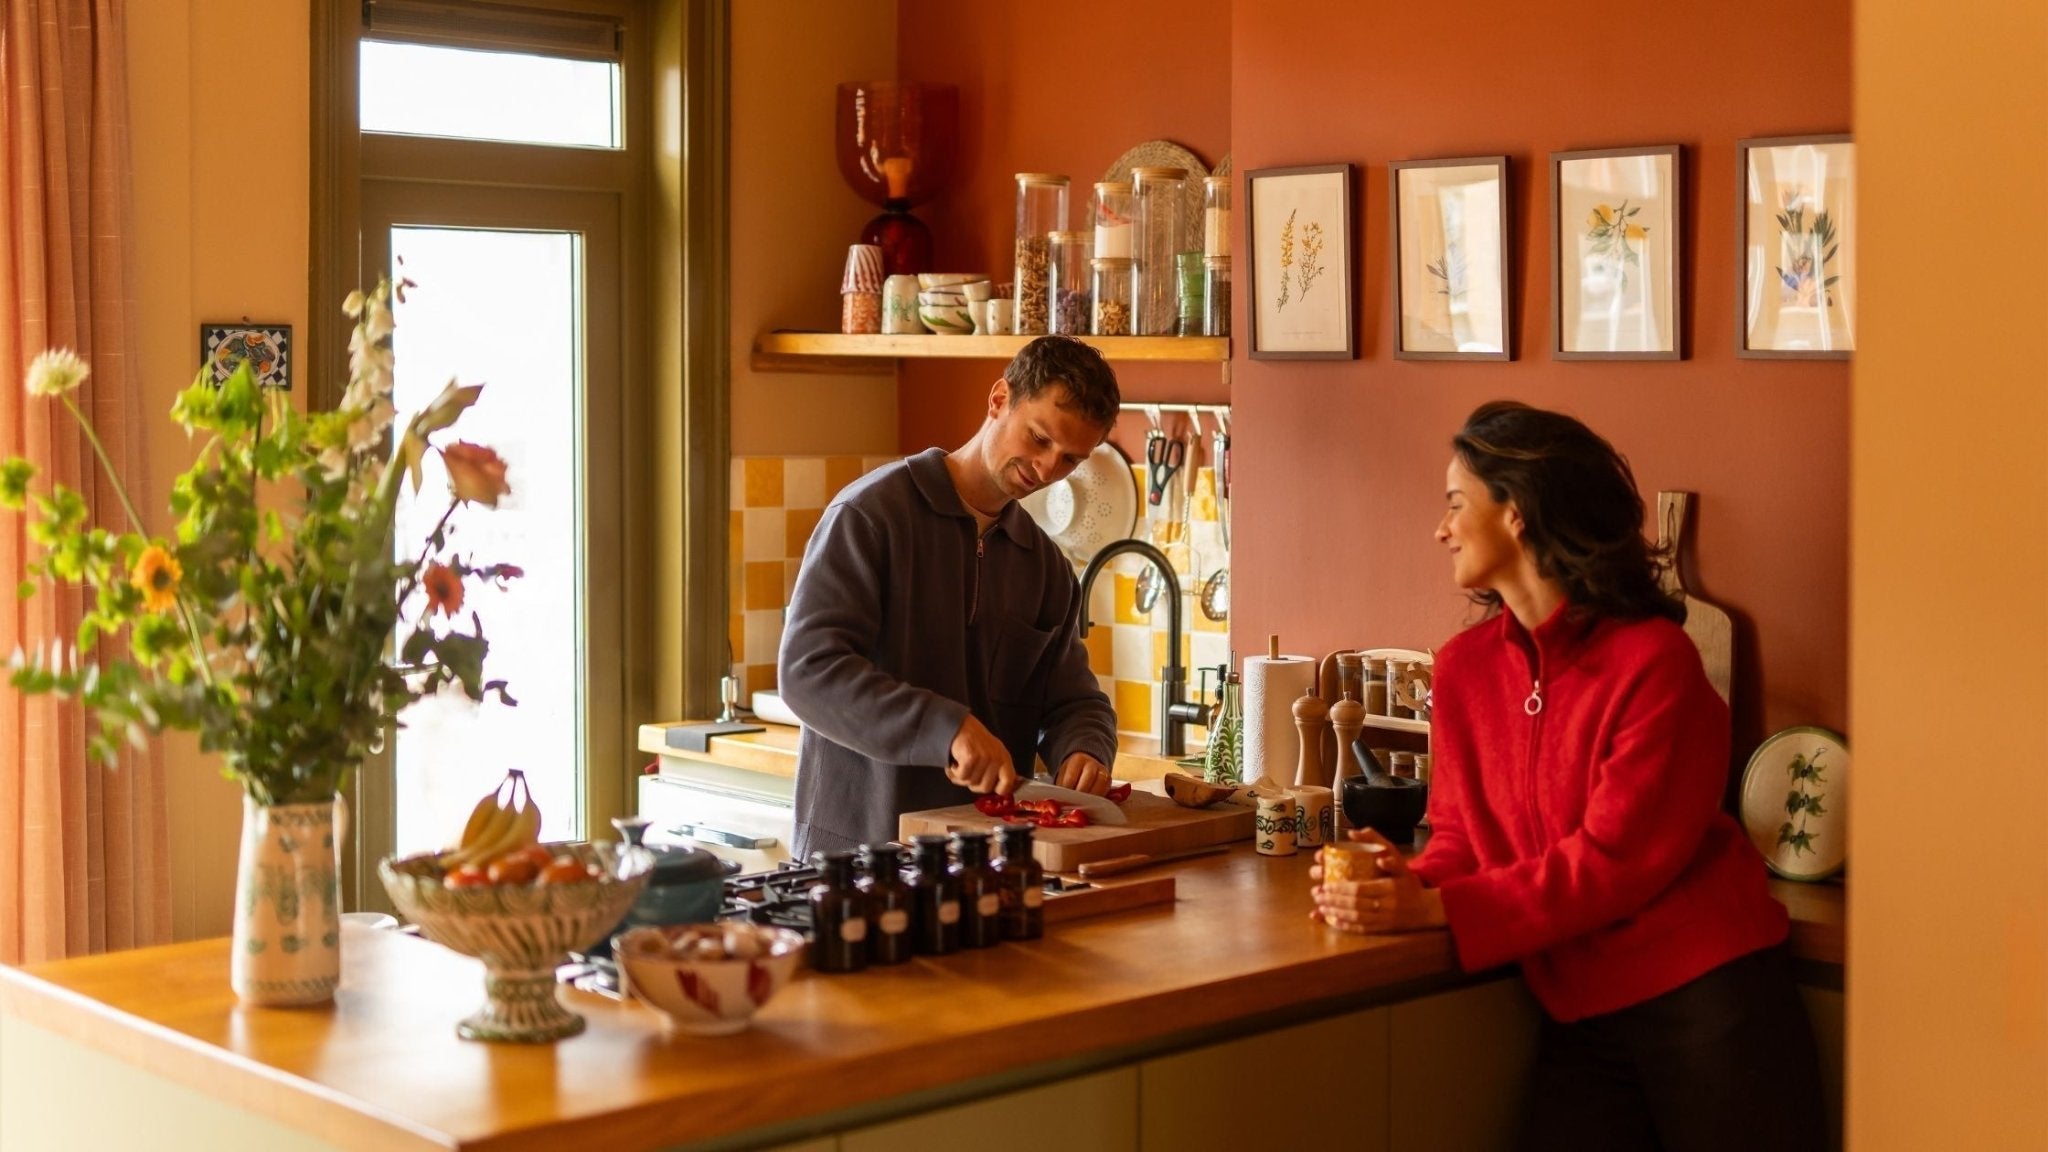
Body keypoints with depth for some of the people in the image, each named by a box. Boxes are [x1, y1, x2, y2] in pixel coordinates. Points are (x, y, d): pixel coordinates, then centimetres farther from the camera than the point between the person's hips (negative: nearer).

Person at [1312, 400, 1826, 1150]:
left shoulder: (1654, 660, -13)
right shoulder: (1462, 667, 5)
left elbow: (1618, 861, -16)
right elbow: (1462, 833, 11)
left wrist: (1435, 908, -19)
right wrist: (1407, 881, -11)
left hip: (1705, 996, -5)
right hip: (1580, 1021, 5)